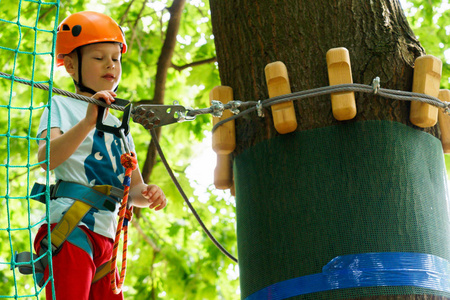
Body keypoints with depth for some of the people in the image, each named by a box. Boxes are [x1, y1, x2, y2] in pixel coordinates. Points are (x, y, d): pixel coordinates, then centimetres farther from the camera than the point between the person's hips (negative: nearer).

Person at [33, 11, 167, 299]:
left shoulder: (119, 124, 24)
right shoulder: (62, 106, 3)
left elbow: (133, 188, 22)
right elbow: (45, 159, -16)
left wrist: (147, 193, -3)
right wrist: (87, 122, -29)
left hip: (106, 236, 7)